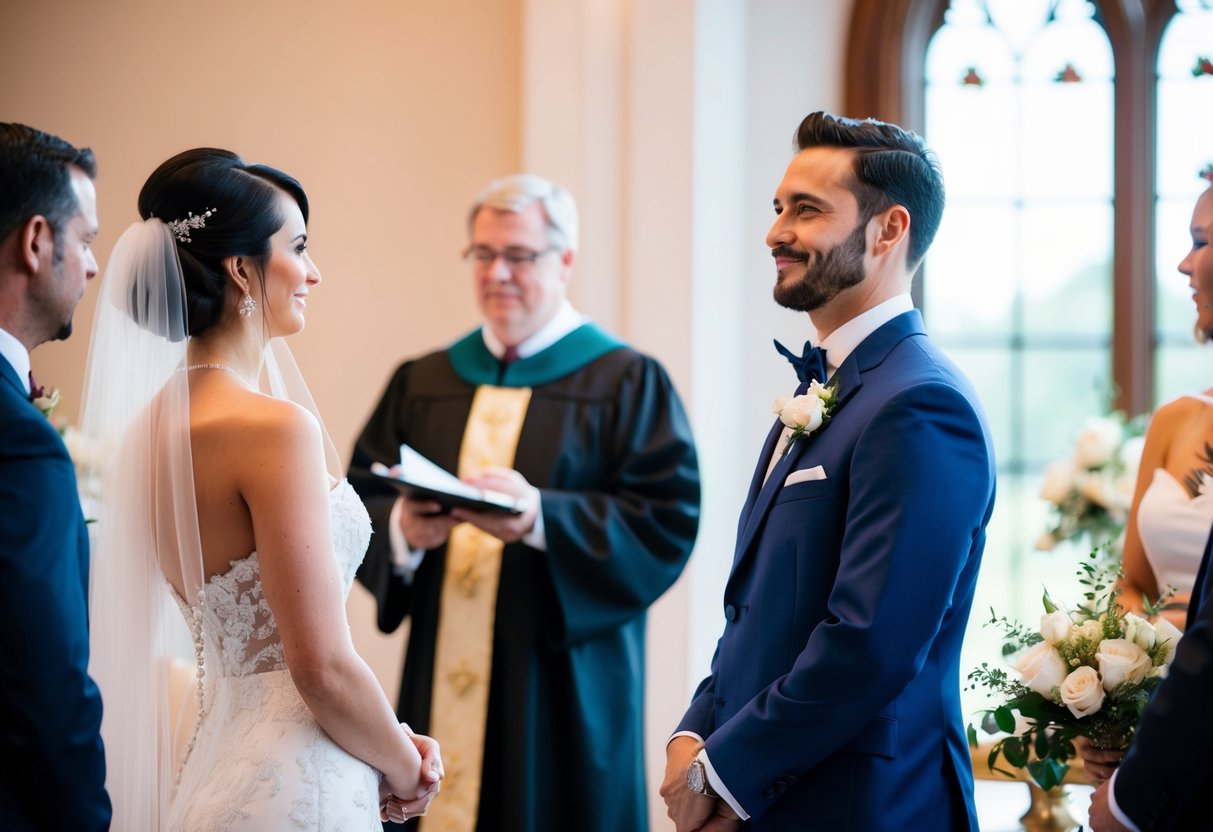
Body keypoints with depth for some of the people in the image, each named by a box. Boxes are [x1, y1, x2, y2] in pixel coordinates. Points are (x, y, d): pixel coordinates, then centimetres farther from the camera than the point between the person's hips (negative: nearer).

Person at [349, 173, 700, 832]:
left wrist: (540, 517, -22)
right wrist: (402, 529, -14)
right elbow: (359, 501, 9)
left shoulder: (628, 383, 1)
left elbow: (668, 523, -10)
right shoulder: (421, 383, 14)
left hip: (562, 695, -3)